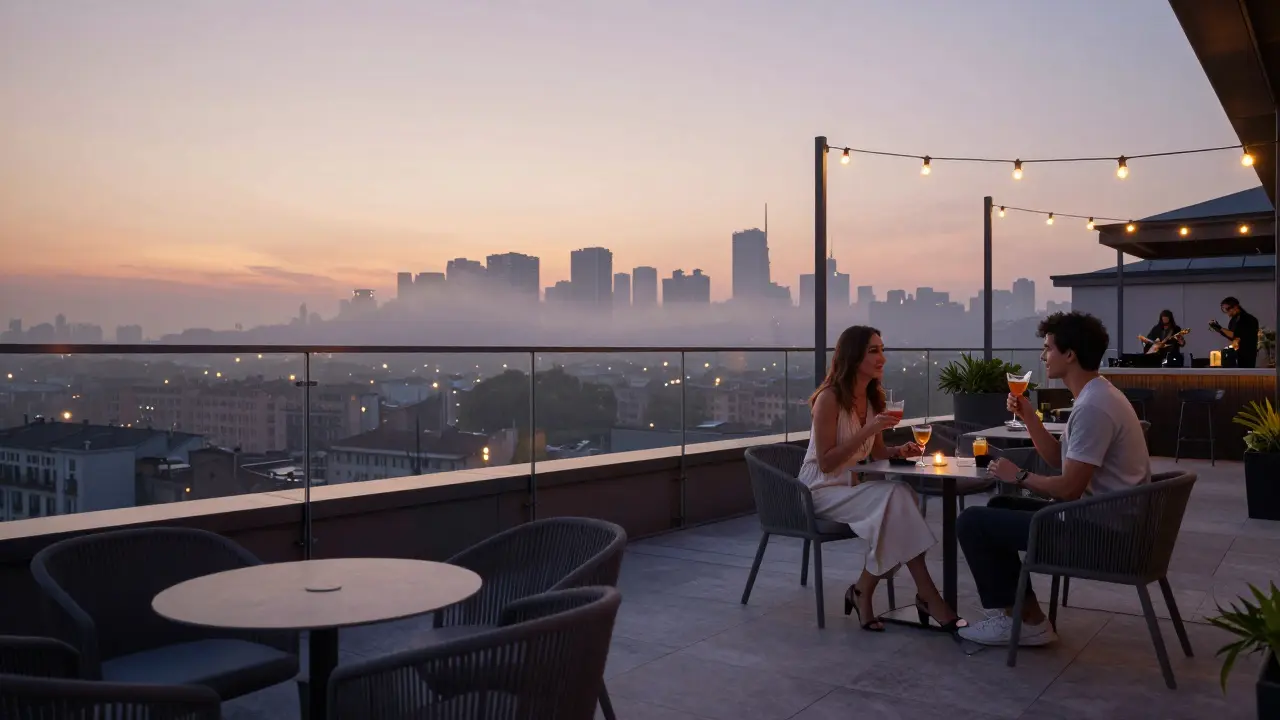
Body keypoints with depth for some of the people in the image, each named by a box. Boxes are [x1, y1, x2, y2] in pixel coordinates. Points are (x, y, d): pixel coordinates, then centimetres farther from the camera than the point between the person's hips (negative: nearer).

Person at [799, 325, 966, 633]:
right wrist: (867, 430, -26)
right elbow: (826, 462, -19)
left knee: (902, 494, -24)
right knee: (895, 497, -28)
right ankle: (927, 596, -22)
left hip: (852, 485, 7)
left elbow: (876, 452, 17)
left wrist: (899, 451, -5)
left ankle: (864, 591, -13)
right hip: (821, 490, -7)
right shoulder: (829, 399, -16)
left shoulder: (872, 397, 8)